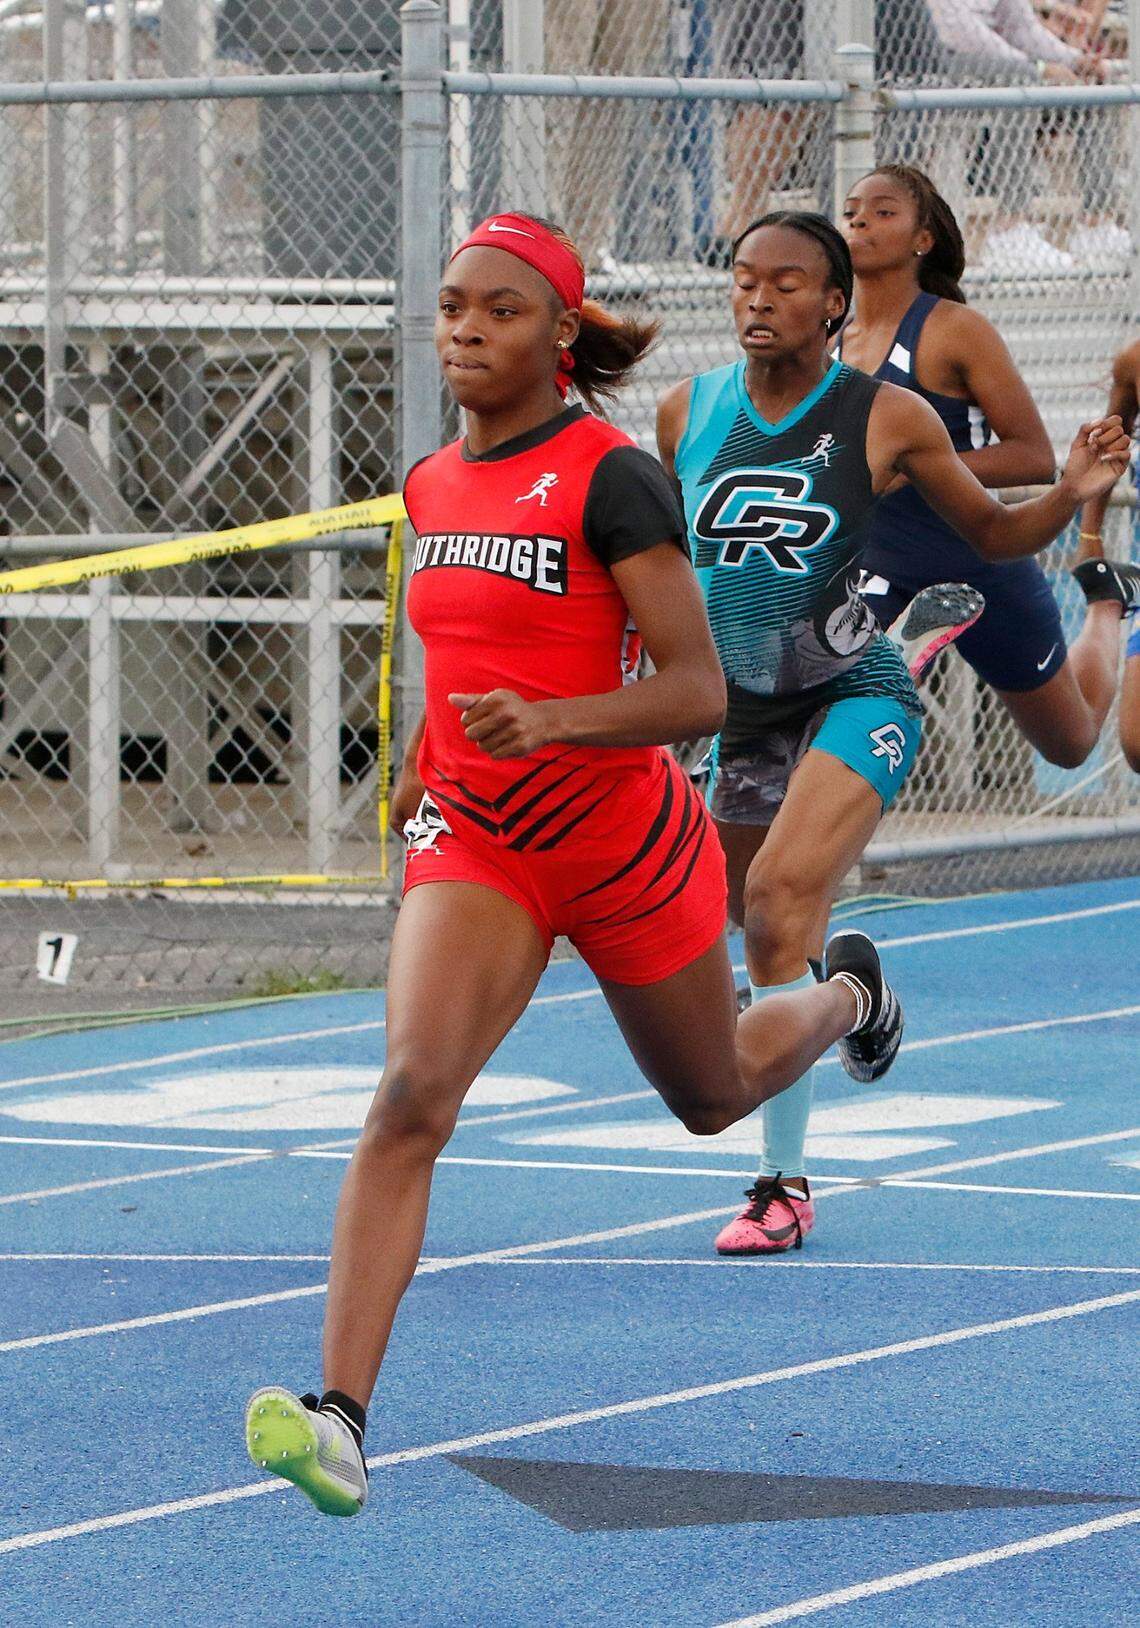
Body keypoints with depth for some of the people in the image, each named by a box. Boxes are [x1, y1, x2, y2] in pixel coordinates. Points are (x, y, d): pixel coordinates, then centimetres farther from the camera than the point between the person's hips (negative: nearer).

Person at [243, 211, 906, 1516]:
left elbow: (697, 692, -22)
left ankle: (847, 994, 58)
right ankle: (339, 1417, -30)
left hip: (623, 837, -3)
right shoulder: (431, 487, 2)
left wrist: (545, 720, -35)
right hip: (474, 842, 3)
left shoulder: (610, 479, -18)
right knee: (410, 1098, -20)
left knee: (712, 1094, 22)